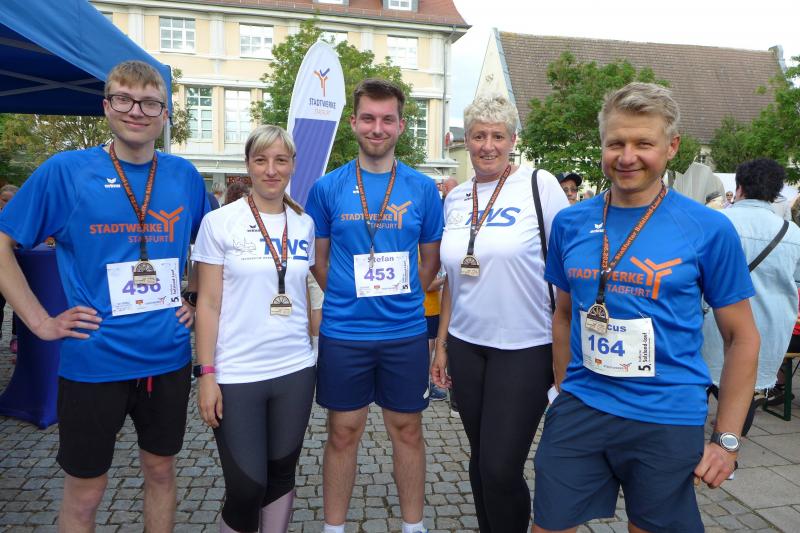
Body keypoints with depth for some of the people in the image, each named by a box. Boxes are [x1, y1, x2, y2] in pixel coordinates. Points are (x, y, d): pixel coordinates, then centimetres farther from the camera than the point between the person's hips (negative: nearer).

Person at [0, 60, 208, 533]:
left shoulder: (185, 176, 2)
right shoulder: (65, 171, -7)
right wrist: (41, 322, -7)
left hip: (168, 356, 3)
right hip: (94, 361, -2)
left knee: (161, 469, 19)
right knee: (86, 490, 13)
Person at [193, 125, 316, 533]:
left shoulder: (305, 224, 6)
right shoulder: (220, 222, -5)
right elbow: (208, 304, -5)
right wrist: (206, 373, -9)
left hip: (295, 369, 4)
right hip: (236, 375, -3)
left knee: (281, 475, 15)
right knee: (245, 487, 2)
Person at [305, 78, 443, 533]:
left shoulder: (423, 188, 0)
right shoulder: (328, 188, -1)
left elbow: (432, 258, 8)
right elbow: (318, 257, 7)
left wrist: (401, 298, 3)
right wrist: (348, 297, 1)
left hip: (406, 332, 1)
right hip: (343, 333, 0)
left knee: (408, 429, 14)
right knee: (343, 432, 11)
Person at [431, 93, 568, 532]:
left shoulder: (540, 185, -7)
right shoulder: (455, 198, 9)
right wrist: (441, 344, 13)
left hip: (526, 348, -5)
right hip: (466, 345, 5)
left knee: (501, 469, -3)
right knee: (480, 460, 16)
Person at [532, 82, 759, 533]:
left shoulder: (709, 229, -8)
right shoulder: (571, 223, 1)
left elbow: (742, 336, -2)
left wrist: (727, 440, -3)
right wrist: (564, 392, 10)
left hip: (668, 419, -2)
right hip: (578, 410, 3)